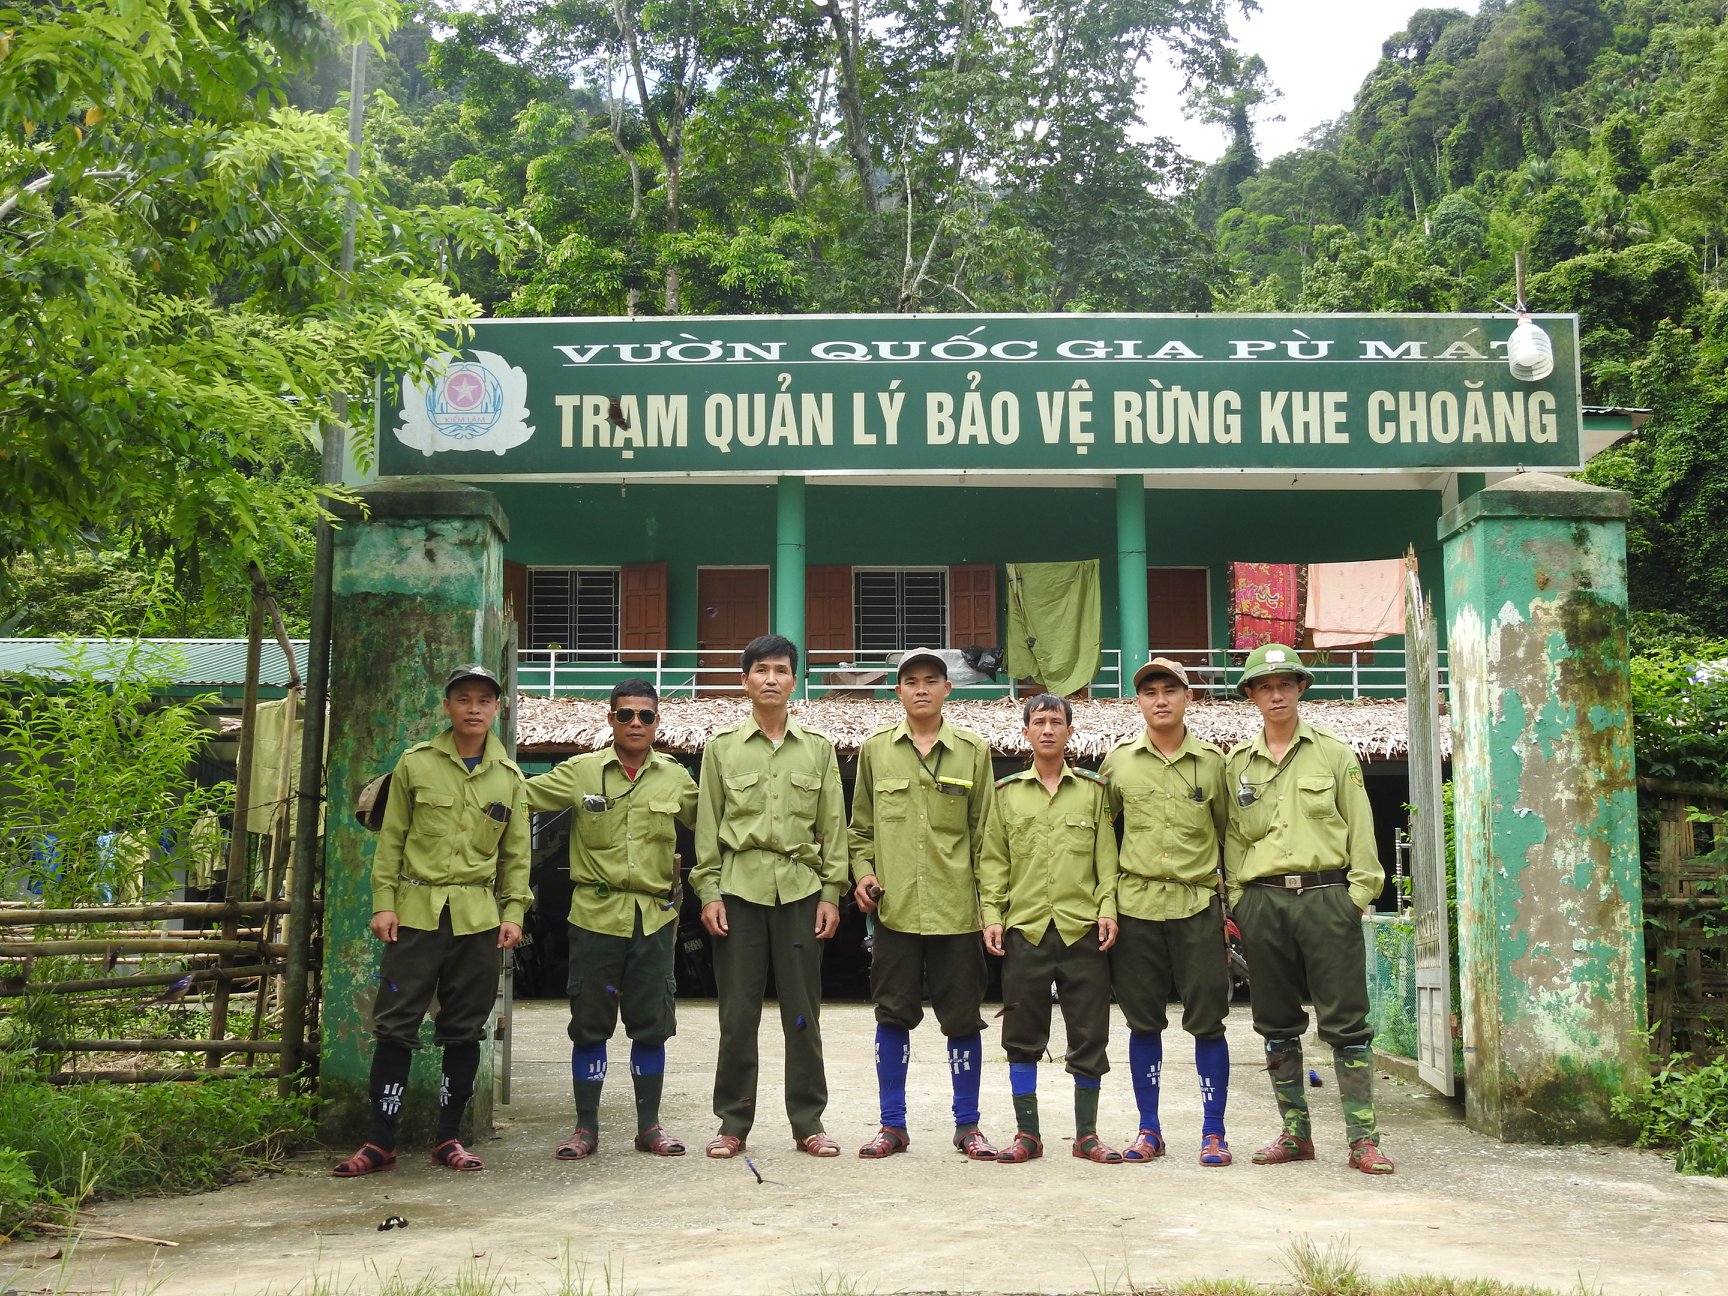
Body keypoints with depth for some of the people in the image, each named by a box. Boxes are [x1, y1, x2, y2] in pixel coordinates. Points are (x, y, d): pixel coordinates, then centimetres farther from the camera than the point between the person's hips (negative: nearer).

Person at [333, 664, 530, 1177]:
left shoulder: (510, 777, 8)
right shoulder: (416, 763, 2)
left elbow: (516, 853, 10)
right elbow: (391, 839, 4)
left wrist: (513, 912, 1)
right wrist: (383, 902, -3)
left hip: (478, 918, 2)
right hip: (416, 911, -2)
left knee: (464, 1029, 6)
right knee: (395, 1025, -2)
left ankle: (449, 1138, 17)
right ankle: (380, 1143, 6)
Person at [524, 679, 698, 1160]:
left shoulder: (675, 778, 8)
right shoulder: (580, 772, 2)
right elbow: (521, 796, 6)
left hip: (655, 917, 2)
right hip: (596, 915, -1)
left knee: (652, 1026, 6)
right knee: (590, 1024, 3)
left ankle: (649, 1126, 17)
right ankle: (585, 1127, 14)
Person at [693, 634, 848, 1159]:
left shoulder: (818, 749, 9)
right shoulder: (722, 747, 7)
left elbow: (833, 826, 8)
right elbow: (707, 826, 5)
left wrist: (831, 892, 1)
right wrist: (708, 892, -2)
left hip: (800, 889, 1)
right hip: (740, 888, -1)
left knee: (802, 1010, 4)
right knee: (737, 1011, 2)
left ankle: (808, 1122, 13)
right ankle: (733, 1123, 12)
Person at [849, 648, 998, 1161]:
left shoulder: (973, 751, 6)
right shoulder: (875, 749, 8)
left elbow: (983, 832, 7)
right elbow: (861, 827, 15)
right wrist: (862, 871, -2)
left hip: (956, 907, 0)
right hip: (894, 907, 1)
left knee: (963, 1016, 5)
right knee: (893, 1015, 5)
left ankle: (967, 1124, 17)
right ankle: (893, 1125, 16)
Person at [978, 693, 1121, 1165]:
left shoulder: (1094, 790, 9)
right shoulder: (1006, 793, 10)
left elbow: (1107, 856, 7)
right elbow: (993, 860, 9)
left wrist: (1108, 907, -5)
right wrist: (991, 914, -1)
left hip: (1083, 928, 0)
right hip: (1024, 928, 1)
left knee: (1089, 1035, 3)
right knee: (1022, 1035, 4)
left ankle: (1087, 1133, 14)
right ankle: (1027, 1132, 13)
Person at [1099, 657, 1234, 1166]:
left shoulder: (1212, 762, 5)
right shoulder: (1118, 761, 6)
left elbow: (1228, 832, 14)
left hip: (1198, 905, -1)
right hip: (1136, 906, 1)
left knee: (1207, 1021, -1)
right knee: (1143, 1022, 6)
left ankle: (1213, 1132, 9)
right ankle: (1149, 1130, 16)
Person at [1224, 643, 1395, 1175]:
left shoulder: (1333, 753, 8)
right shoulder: (1236, 763, 12)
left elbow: (1360, 828, 5)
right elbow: (1231, 837, 13)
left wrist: (1360, 893, -3)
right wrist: (1237, 899, 5)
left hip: (1326, 895, -2)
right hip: (1262, 900, 3)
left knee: (1345, 1021, -4)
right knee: (1277, 1024, 7)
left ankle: (1362, 1138, -1)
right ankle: (1295, 1133, 16)